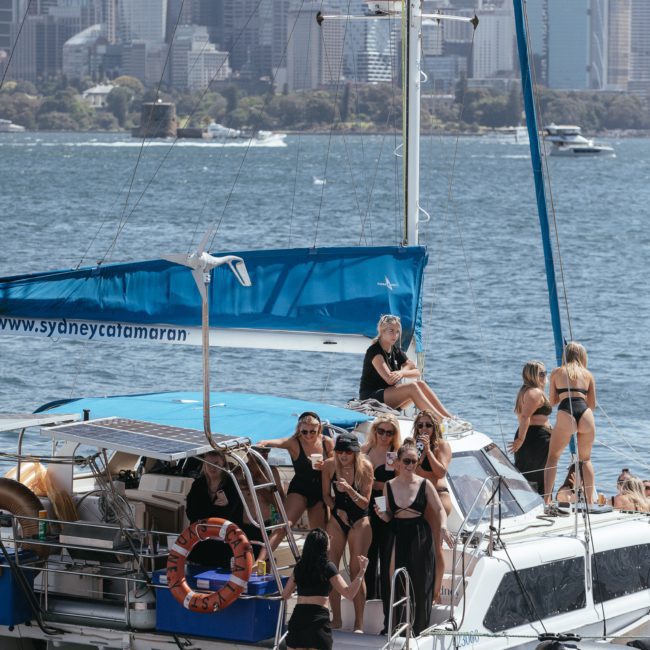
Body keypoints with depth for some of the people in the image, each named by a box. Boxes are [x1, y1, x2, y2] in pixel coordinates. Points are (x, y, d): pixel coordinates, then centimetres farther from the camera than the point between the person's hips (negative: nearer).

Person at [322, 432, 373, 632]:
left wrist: (349, 490, -29)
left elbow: (365, 502, -14)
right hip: (337, 519, 3)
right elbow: (326, 495, 7)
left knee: (356, 572, -6)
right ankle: (336, 619, 9)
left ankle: (359, 624, -2)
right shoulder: (329, 465, -7)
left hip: (359, 521, -3)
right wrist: (337, 510, -7)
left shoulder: (365, 467, -14)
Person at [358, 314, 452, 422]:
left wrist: (402, 373, -14)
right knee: (412, 387, -26)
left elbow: (416, 372, 6)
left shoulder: (395, 351, 13)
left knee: (420, 384, -11)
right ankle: (439, 419, -33)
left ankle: (450, 418, -19)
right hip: (371, 398, -8)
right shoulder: (374, 351, -12)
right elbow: (389, 379, -22)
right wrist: (405, 371, -5)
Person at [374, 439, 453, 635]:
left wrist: (443, 528, -19)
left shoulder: (424, 485, -3)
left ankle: (418, 630, 10)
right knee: (399, 585, 1)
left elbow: (440, 510, -1)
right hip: (398, 537, 2)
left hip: (420, 538, -2)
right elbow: (390, 516, 12)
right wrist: (383, 515, -10)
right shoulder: (389, 486, 4)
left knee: (421, 584, 0)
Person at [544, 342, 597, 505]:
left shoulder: (557, 372, 15)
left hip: (566, 414, -2)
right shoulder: (588, 374, 19)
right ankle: (590, 500, 12)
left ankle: (547, 498, -5)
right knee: (585, 459, 19)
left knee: (553, 457, 10)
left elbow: (552, 401, 20)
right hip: (586, 415, 2)